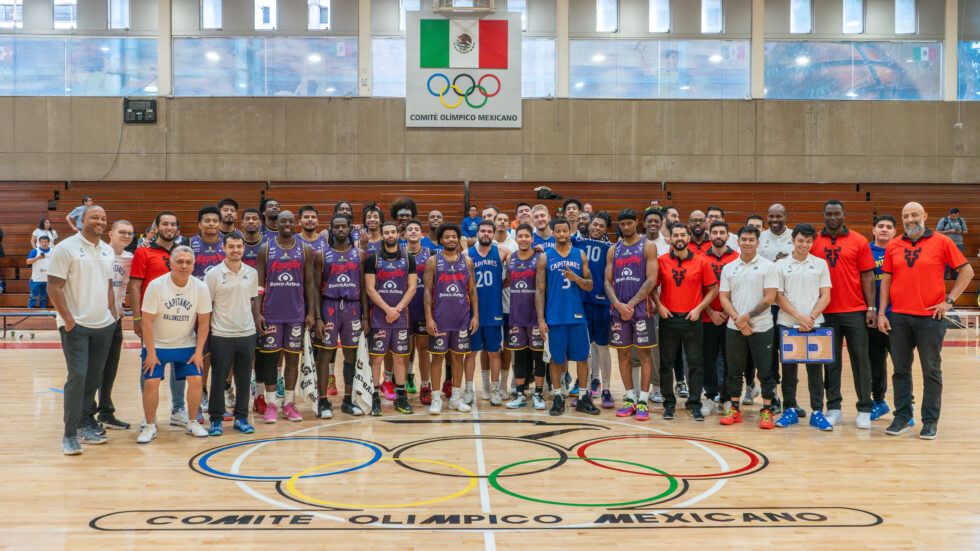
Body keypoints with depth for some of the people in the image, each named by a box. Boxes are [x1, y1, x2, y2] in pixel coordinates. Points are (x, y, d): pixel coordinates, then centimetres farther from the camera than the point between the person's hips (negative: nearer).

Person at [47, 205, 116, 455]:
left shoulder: (107, 250, 13)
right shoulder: (66, 248, -7)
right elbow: (53, 287, -10)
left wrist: (113, 315, 12)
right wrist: (69, 320, -15)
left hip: (103, 325, 6)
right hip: (76, 325, -6)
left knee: (94, 378, 9)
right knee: (78, 376, -11)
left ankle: (85, 424, 21)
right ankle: (70, 434, -4)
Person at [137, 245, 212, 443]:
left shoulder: (200, 288, -7)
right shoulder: (156, 286, -15)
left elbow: (204, 321, 0)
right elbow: (147, 321, -12)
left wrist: (198, 351, -5)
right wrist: (151, 352, -14)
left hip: (186, 345, 2)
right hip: (157, 345, -2)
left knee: (196, 379, -8)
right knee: (151, 382, -12)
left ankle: (193, 423, 11)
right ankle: (149, 426, 7)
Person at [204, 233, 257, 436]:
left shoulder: (252, 273, 6)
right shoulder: (213, 274, -5)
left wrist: (249, 321, 11)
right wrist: (202, 331, -5)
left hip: (247, 333, 3)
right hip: (222, 335, -3)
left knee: (244, 379, 8)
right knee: (218, 379, 2)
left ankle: (241, 418, 19)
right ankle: (215, 420, 13)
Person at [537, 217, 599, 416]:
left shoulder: (580, 255, 8)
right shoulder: (545, 257, 3)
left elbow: (589, 286, 6)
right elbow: (540, 290, 1)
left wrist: (575, 277, -15)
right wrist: (541, 319, -5)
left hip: (577, 316, 2)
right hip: (554, 317, -2)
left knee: (582, 358, 4)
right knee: (556, 359, 5)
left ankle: (583, 398, 15)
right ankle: (558, 398, 16)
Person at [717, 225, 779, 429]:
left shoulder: (767, 267, -1)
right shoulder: (728, 268, 9)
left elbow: (770, 298, -7)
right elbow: (724, 297, 4)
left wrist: (748, 316, -14)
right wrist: (737, 319, -10)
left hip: (761, 327, -3)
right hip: (734, 328, 3)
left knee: (765, 371, 0)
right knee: (734, 371, 8)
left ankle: (767, 411, 7)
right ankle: (734, 410, 17)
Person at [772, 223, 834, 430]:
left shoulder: (820, 264, 7)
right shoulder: (781, 265, 5)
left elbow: (825, 296, 4)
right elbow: (779, 296, 0)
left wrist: (811, 317, -10)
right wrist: (799, 316, -10)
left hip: (814, 325, 0)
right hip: (787, 324, 0)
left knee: (815, 369, 1)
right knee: (788, 368, 4)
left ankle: (817, 412, 7)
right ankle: (790, 410, 14)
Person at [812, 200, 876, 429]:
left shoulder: (858, 241, 3)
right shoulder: (814, 242, 5)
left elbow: (867, 275, 2)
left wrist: (871, 307, -5)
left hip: (855, 311, -1)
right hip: (825, 312, 1)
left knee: (860, 358, 2)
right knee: (830, 361, 5)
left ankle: (864, 410, 10)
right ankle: (833, 410, 13)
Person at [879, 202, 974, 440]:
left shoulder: (941, 242, -1)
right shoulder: (893, 246, 7)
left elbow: (966, 271, 2)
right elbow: (886, 280, 10)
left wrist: (949, 300, -5)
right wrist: (881, 313, 4)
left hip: (931, 316, -3)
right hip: (899, 317, 3)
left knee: (932, 371, 4)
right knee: (901, 369, 8)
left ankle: (930, 421, 13)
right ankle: (902, 418, 18)